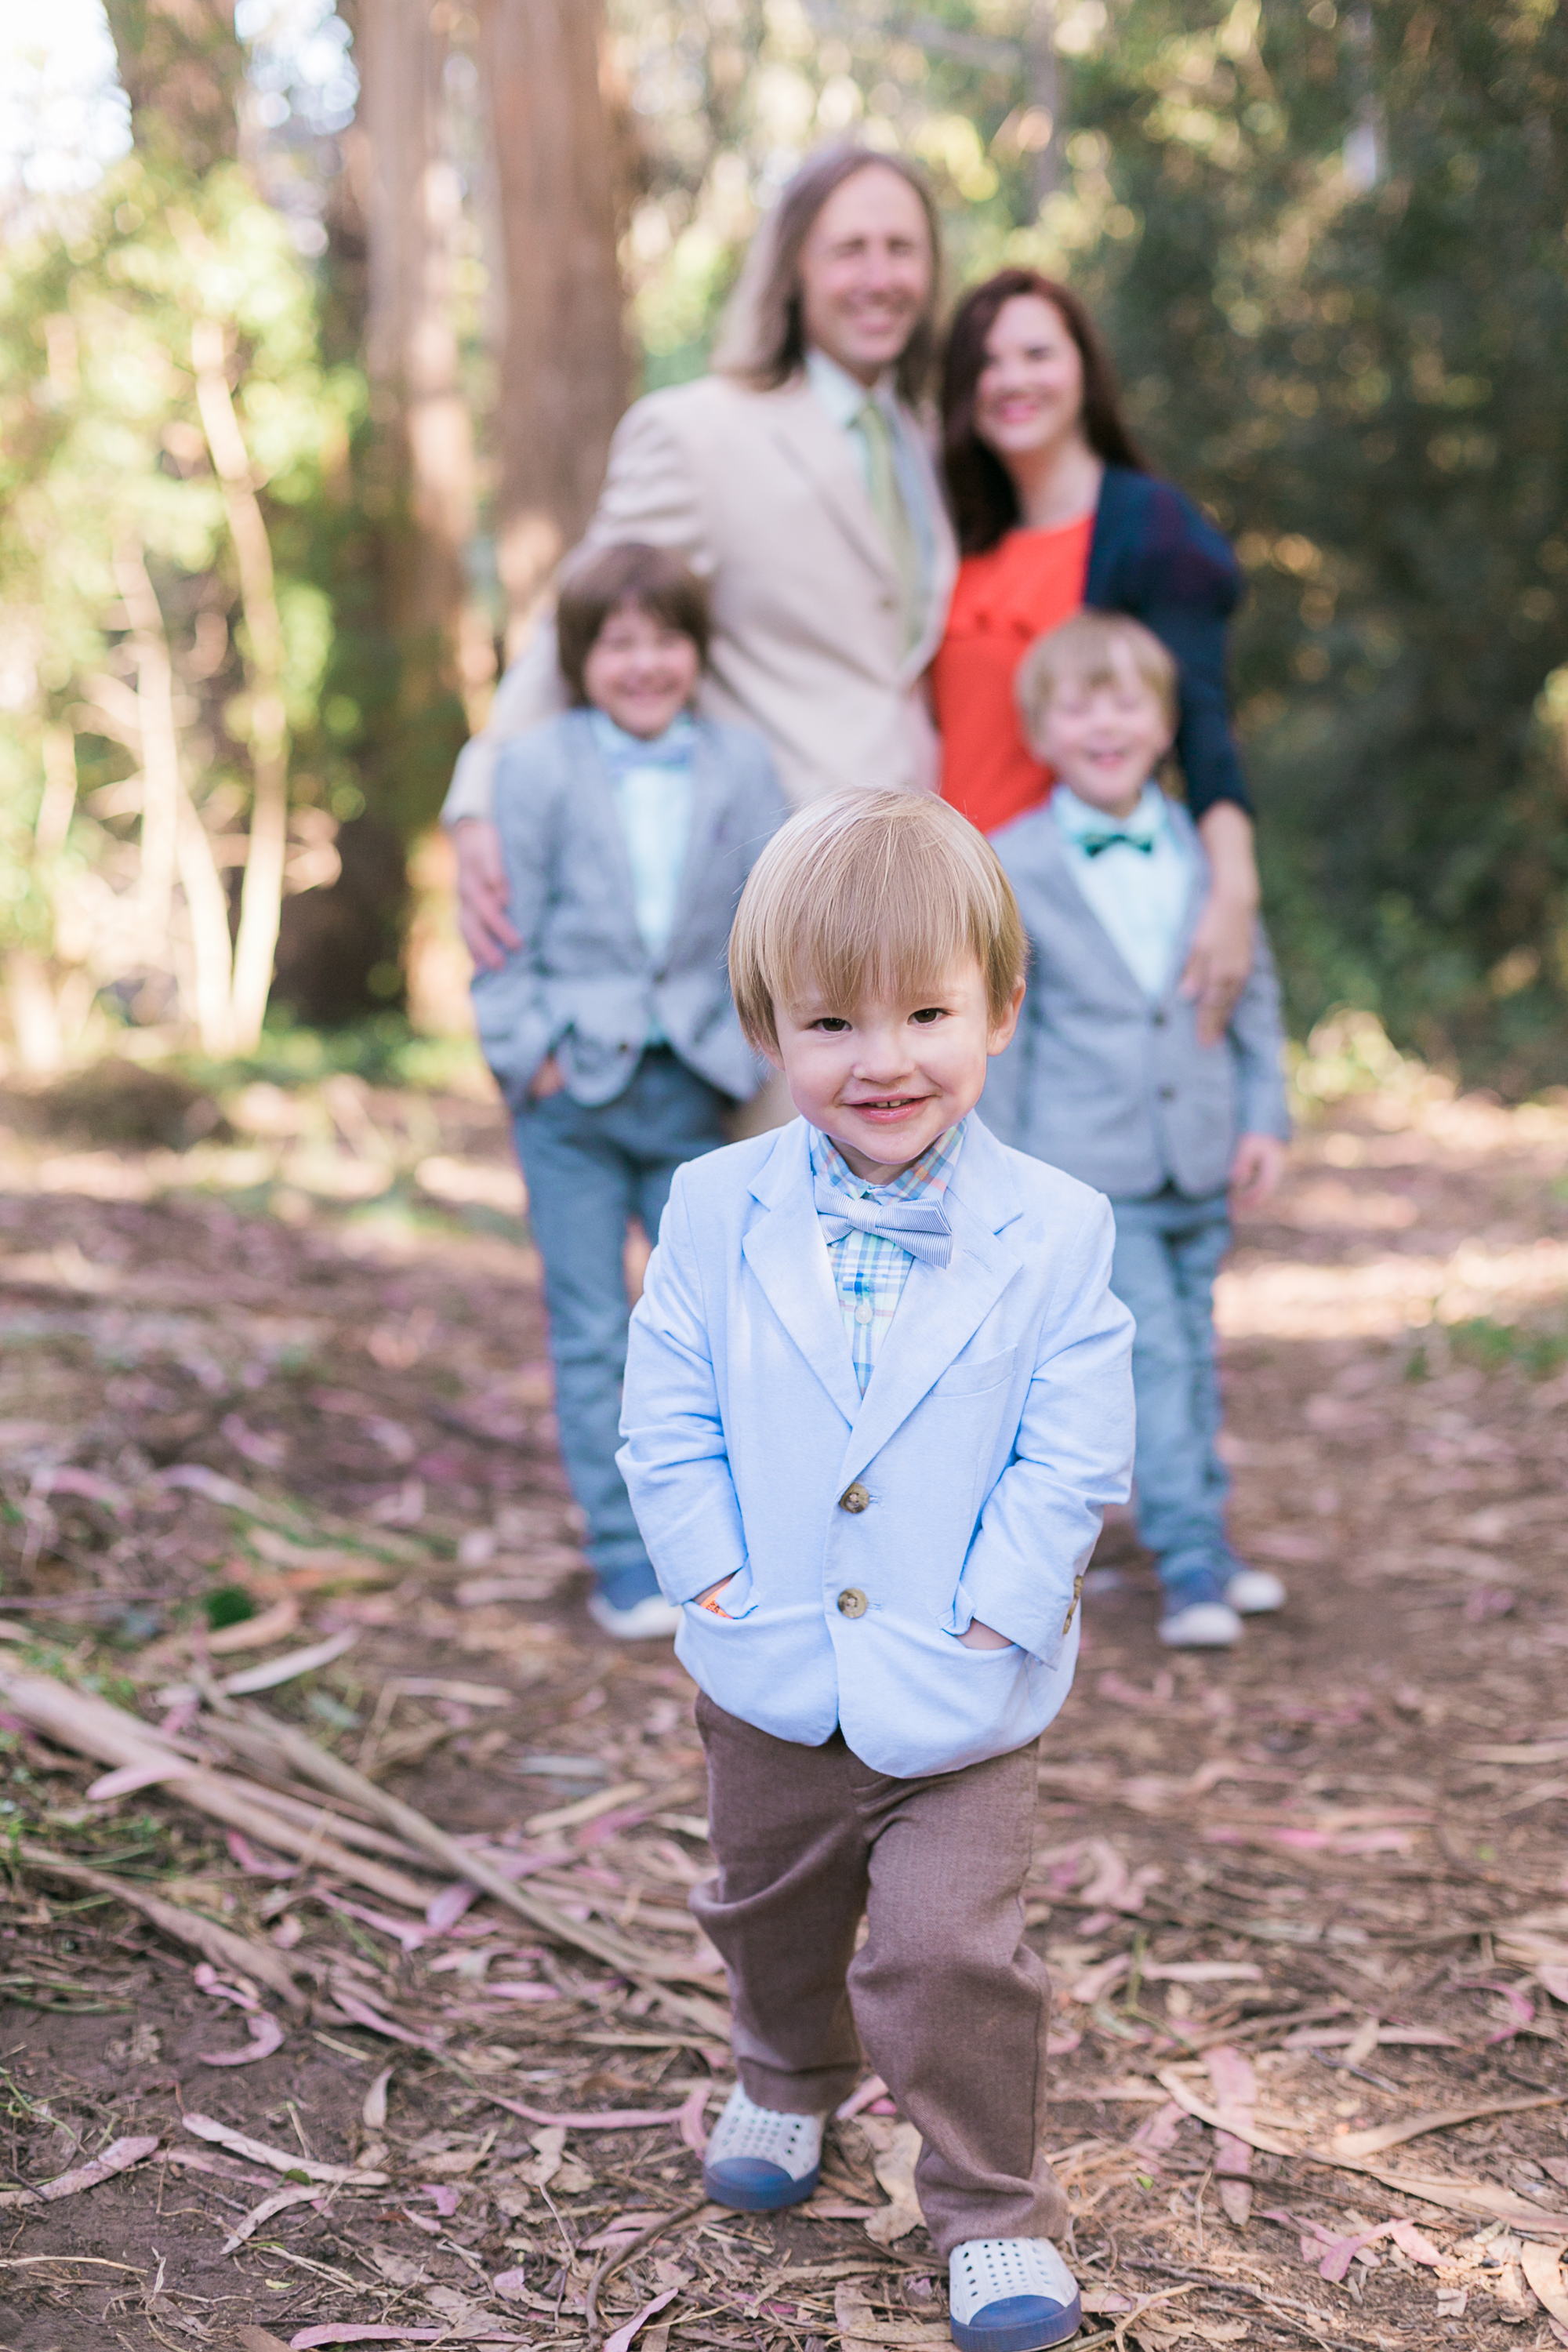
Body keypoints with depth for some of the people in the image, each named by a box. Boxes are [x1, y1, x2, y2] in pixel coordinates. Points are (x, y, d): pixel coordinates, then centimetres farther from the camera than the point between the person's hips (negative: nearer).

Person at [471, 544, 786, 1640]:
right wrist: (529, 1051, -9)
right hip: (573, 1092, -2)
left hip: (691, 1090, 2)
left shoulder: (744, 764, 3)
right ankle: (625, 1563, 11)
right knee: (593, 1334, 3)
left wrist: (751, 1044, -4)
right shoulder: (537, 767, -3)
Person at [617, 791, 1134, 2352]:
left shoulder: (1056, 1232, -12)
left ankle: (993, 2211, 19)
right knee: (772, 1913, 24)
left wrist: (985, 1616, -17)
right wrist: (716, 1579, -12)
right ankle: (789, 2077, 54)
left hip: (957, 1699, -3)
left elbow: (1072, 1460, -11)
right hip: (767, 1686, 3)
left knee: (954, 1956, -4)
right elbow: (667, 1419, -4)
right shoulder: (717, 1209, -7)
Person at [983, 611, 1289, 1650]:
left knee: (1194, 1350, 12)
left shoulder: (1206, 849, 6)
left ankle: (1205, 1538, 24)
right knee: (1150, 1352, -8)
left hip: (1202, 1163, 4)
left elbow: (1255, 991, 12)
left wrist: (1266, 1118, 5)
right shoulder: (1010, 868, -4)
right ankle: (1193, 1562, -2)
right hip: (1087, 1172, -4)